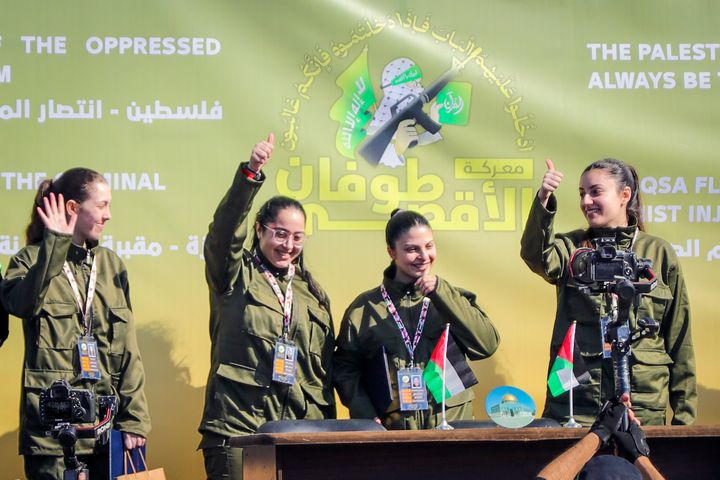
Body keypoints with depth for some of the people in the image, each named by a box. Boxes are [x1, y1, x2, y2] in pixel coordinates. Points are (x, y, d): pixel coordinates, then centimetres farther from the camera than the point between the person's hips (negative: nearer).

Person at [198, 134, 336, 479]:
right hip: (236, 428, -4)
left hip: (300, 434, 4)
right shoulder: (236, 276, 6)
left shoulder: (314, 294, 19)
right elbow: (225, 228, -14)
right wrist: (251, 172, -28)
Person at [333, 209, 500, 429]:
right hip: (389, 431, -1)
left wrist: (440, 293, -10)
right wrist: (366, 415, -8)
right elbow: (345, 368, 7)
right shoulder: (365, 308, 5)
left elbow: (487, 345, -7)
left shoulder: (451, 299, 8)